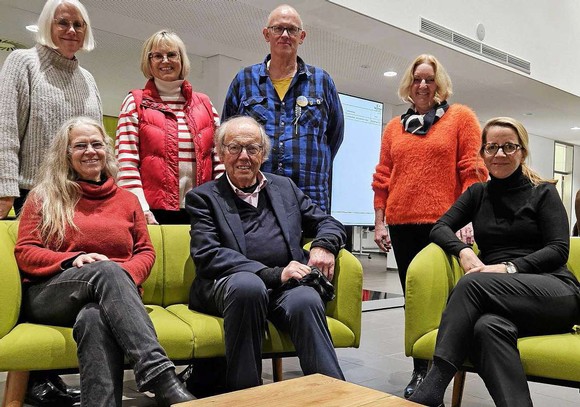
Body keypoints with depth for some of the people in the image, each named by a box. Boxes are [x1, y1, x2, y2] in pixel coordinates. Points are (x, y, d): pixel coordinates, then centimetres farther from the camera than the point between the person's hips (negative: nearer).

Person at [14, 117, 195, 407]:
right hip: (49, 296, -1)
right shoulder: (44, 197, 14)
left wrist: (125, 276, -10)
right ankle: (161, 378, -50)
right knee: (106, 269, -36)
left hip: (109, 295, 2)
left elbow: (146, 252, 15)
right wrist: (73, 259, -14)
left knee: (95, 319, -39)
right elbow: (24, 254, 6)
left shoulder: (127, 200, 19)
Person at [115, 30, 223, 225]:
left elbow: (219, 159, 11)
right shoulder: (135, 103, 5)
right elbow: (125, 163, -4)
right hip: (154, 212, -2)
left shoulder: (204, 103, 14)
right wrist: (141, 210, -13)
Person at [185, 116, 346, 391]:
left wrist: (324, 245, -2)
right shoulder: (203, 197, 9)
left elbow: (329, 224, 24)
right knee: (248, 284, -36)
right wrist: (273, 273, -16)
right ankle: (242, 393, -21)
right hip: (230, 285, -2)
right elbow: (207, 255, -6)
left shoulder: (284, 187, 21)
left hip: (286, 286, 3)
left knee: (305, 300, -32)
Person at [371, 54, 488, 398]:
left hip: (443, 224, -4)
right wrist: (380, 223, 8)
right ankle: (421, 371, 21)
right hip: (402, 225, 4)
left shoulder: (461, 117, 4)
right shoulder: (395, 127, 15)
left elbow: (473, 170, -3)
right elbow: (383, 178, 13)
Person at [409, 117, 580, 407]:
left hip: (554, 290, -2)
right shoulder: (478, 193, 20)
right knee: (488, 326, -37)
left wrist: (509, 268, -16)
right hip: (500, 300, 2)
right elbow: (440, 228, 10)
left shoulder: (543, 193, 10)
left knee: (473, 282, -33)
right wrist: (463, 251, -13)